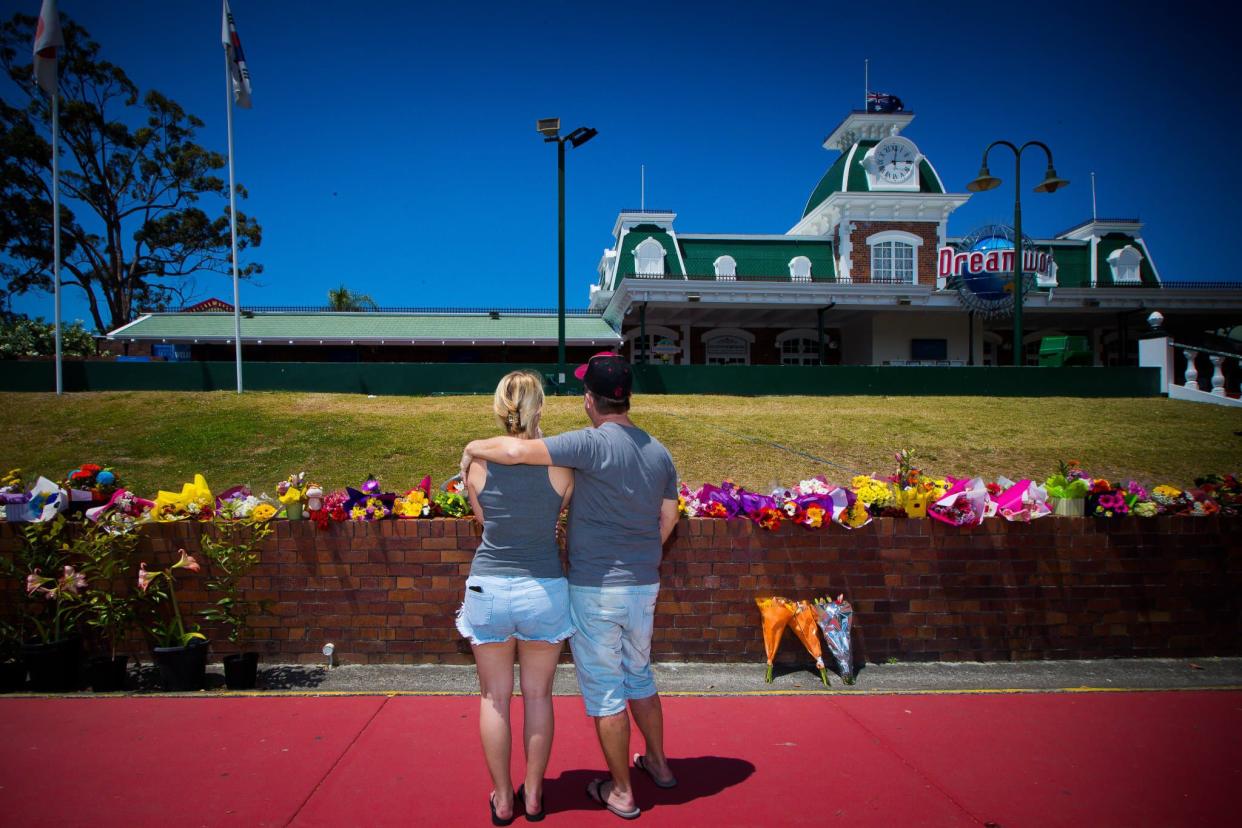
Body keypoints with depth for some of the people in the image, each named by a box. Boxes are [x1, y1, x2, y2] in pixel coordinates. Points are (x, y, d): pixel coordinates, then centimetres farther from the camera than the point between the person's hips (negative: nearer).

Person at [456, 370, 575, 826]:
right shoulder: (559, 464, -10)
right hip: (544, 588, 0)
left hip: (488, 587, 0)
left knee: (495, 697, 14)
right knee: (538, 695, 15)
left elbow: (482, 518, 7)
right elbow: (565, 517, 3)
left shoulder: (478, 463, -8)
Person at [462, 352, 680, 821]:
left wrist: (475, 448, -10)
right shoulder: (659, 452, 3)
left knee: (604, 690, 7)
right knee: (639, 677, 25)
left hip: (596, 590, -7)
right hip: (644, 587, 7)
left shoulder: (593, 443, -19)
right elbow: (667, 521, 12)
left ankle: (621, 792, 19)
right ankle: (658, 763, 40)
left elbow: (516, 451, -29)